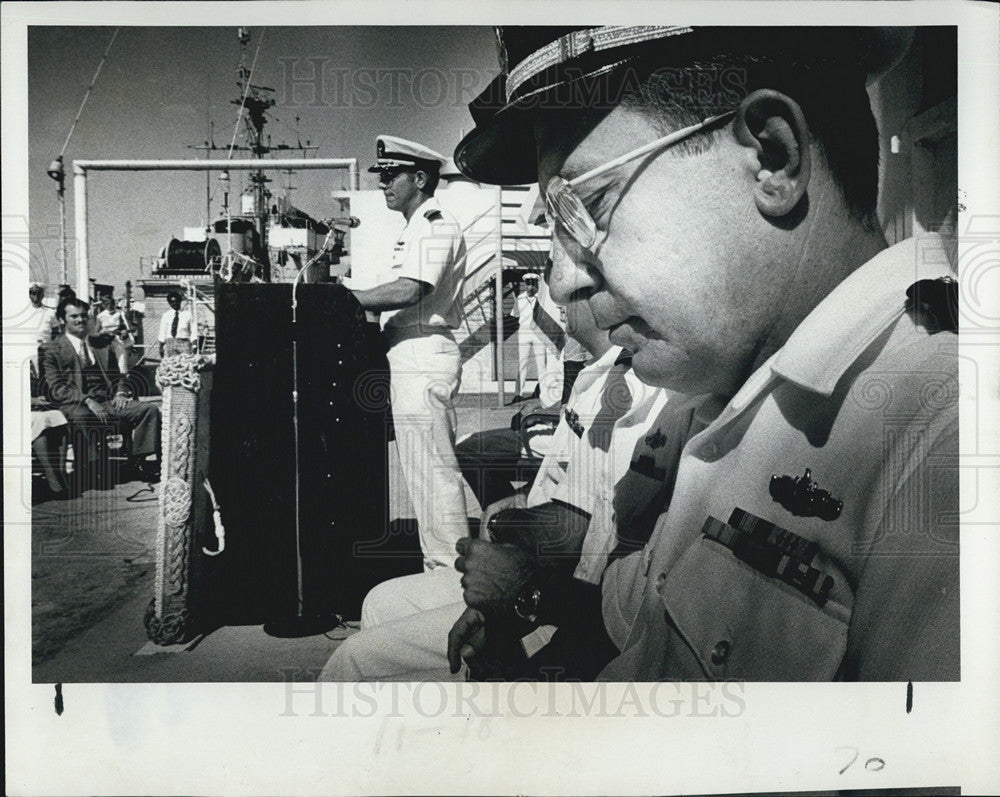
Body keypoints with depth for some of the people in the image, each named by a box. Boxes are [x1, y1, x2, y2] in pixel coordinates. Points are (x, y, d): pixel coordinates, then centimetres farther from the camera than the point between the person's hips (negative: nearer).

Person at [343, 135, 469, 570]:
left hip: (424, 358, -11)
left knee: (432, 473, -7)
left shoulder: (436, 225, -9)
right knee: (429, 472, 14)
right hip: (412, 358, 11)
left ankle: (451, 570, 2)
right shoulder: (416, 229, 23)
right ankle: (442, 567, 24)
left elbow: (409, 291, -22)